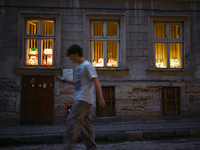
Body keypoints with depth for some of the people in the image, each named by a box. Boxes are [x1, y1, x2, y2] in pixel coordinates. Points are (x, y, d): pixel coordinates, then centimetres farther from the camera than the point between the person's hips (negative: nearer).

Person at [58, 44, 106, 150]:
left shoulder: (86, 65, -10)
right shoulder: (79, 67, 18)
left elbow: (95, 81, -16)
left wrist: (100, 98, -21)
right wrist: (67, 81, 16)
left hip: (84, 99, -9)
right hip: (80, 100, 9)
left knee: (72, 121, -12)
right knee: (84, 124, 11)